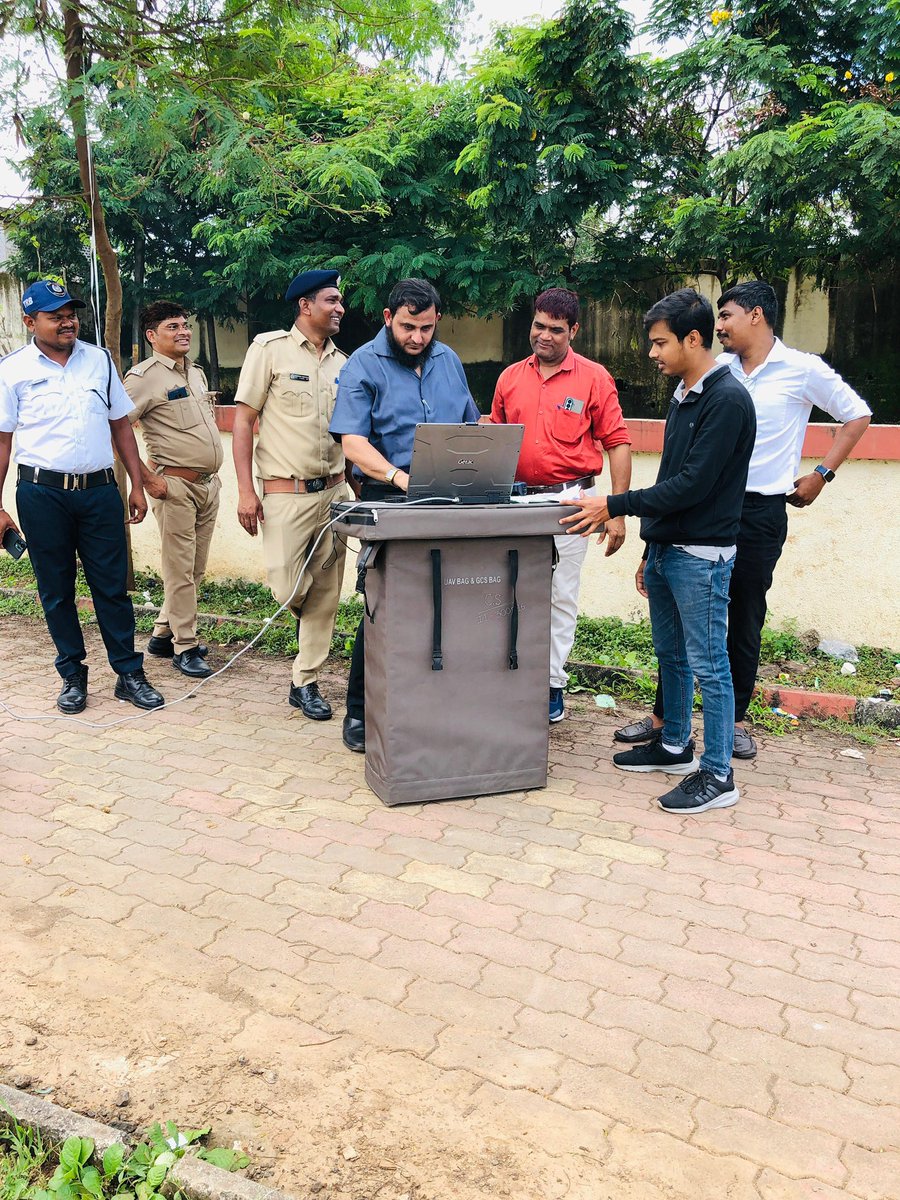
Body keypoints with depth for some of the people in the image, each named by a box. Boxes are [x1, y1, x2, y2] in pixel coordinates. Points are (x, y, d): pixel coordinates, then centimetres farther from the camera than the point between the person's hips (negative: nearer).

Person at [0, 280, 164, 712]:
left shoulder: (99, 360, 8)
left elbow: (121, 426, 12)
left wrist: (137, 485, 8)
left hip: (99, 490, 2)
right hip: (42, 494, -1)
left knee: (112, 586, 4)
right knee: (56, 591, 7)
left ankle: (129, 674, 13)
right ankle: (72, 676, 20)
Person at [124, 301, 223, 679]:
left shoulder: (197, 373, 16)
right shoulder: (145, 376, -8)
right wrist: (147, 479, -16)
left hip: (208, 484, 8)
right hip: (175, 486, -8)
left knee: (195, 569, 12)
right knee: (180, 570, -3)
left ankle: (162, 634, 25)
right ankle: (185, 647, 6)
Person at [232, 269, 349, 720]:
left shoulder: (341, 362, 13)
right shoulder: (270, 348, -1)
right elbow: (243, 420, -4)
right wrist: (245, 490, -12)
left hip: (333, 490, 5)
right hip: (286, 493, -5)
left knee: (325, 596, 6)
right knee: (288, 590, -9)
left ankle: (305, 682, 19)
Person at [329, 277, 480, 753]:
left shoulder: (448, 361, 14)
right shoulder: (363, 366, -3)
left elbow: (471, 427, 22)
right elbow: (353, 443, -14)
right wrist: (401, 478, -30)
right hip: (388, 500, -5)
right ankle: (359, 712, 11)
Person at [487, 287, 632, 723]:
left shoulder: (594, 378, 0)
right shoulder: (510, 377, 10)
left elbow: (618, 443, -1)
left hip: (569, 497, -3)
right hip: (517, 497, 4)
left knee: (561, 595, 3)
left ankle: (552, 685, 13)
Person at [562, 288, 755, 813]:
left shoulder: (728, 400, -15)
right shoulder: (684, 396, 14)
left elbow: (692, 485, -22)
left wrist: (614, 506, -21)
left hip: (701, 554, -9)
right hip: (666, 549, 9)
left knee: (708, 664, -1)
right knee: (671, 656, 18)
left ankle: (718, 775, 9)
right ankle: (675, 746, 34)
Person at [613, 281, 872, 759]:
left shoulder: (802, 370, -2)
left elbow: (857, 415, 7)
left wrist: (821, 474, 2)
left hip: (761, 510, -3)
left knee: (745, 619, 7)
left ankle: (736, 719, 21)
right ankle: (663, 715, 13)